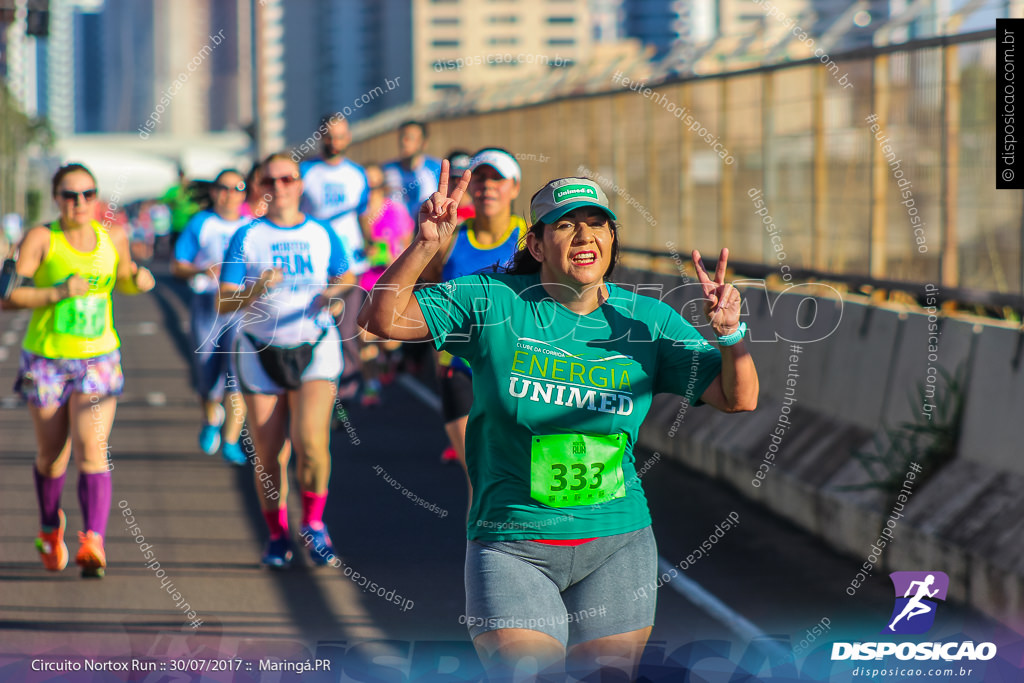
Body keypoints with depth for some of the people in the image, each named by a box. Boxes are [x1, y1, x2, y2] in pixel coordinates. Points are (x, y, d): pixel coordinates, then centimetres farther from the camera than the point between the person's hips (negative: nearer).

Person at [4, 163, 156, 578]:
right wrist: (57, 293, -25)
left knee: (91, 451, -16)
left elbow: (124, 280, 22)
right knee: (52, 457, 11)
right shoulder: (40, 239, -9)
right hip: (46, 359, -1)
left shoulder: (113, 237, 3)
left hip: (98, 361, 1)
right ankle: (51, 529, 38)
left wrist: (140, 279, -1)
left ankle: (93, 543, -25)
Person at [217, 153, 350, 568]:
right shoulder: (247, 237, 1)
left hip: (314, 349, 0)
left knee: (310, 442, -19)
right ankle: (277, 536, 20)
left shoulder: (323, 234, 7)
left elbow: (343, 279, 20)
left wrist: (334, 292, -4)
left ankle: (314, 524, 2)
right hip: (261, 353, 0)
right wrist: (256, 291, -22)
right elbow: (223, 303, -2)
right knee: (269, 455, 1)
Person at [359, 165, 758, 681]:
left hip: (617, 546, 2)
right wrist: (426, 246, -23)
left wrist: (730, 332, -19)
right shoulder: (493, 302, -4)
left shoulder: (649, 320, 1)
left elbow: (738, 399, 0)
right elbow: (383, 319, -8)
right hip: (511, 547, -2)